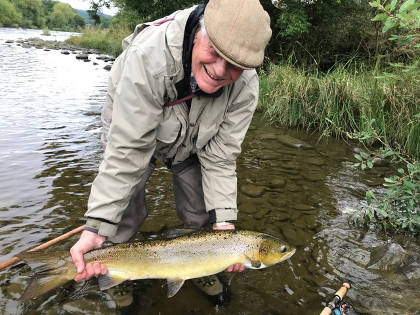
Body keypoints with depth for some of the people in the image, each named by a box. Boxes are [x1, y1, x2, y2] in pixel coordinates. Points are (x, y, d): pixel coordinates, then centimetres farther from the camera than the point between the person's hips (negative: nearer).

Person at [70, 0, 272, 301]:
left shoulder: (245, 85, -30)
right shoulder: (149, 55, -41)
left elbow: (219, 157, -23)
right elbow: (128, 150, -38)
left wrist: (224, 222, -31)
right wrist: (97, 228, -39)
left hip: (191, 144, 3)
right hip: (133, 128, -2)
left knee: (202, 216, 2)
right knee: (125, 212, -11)